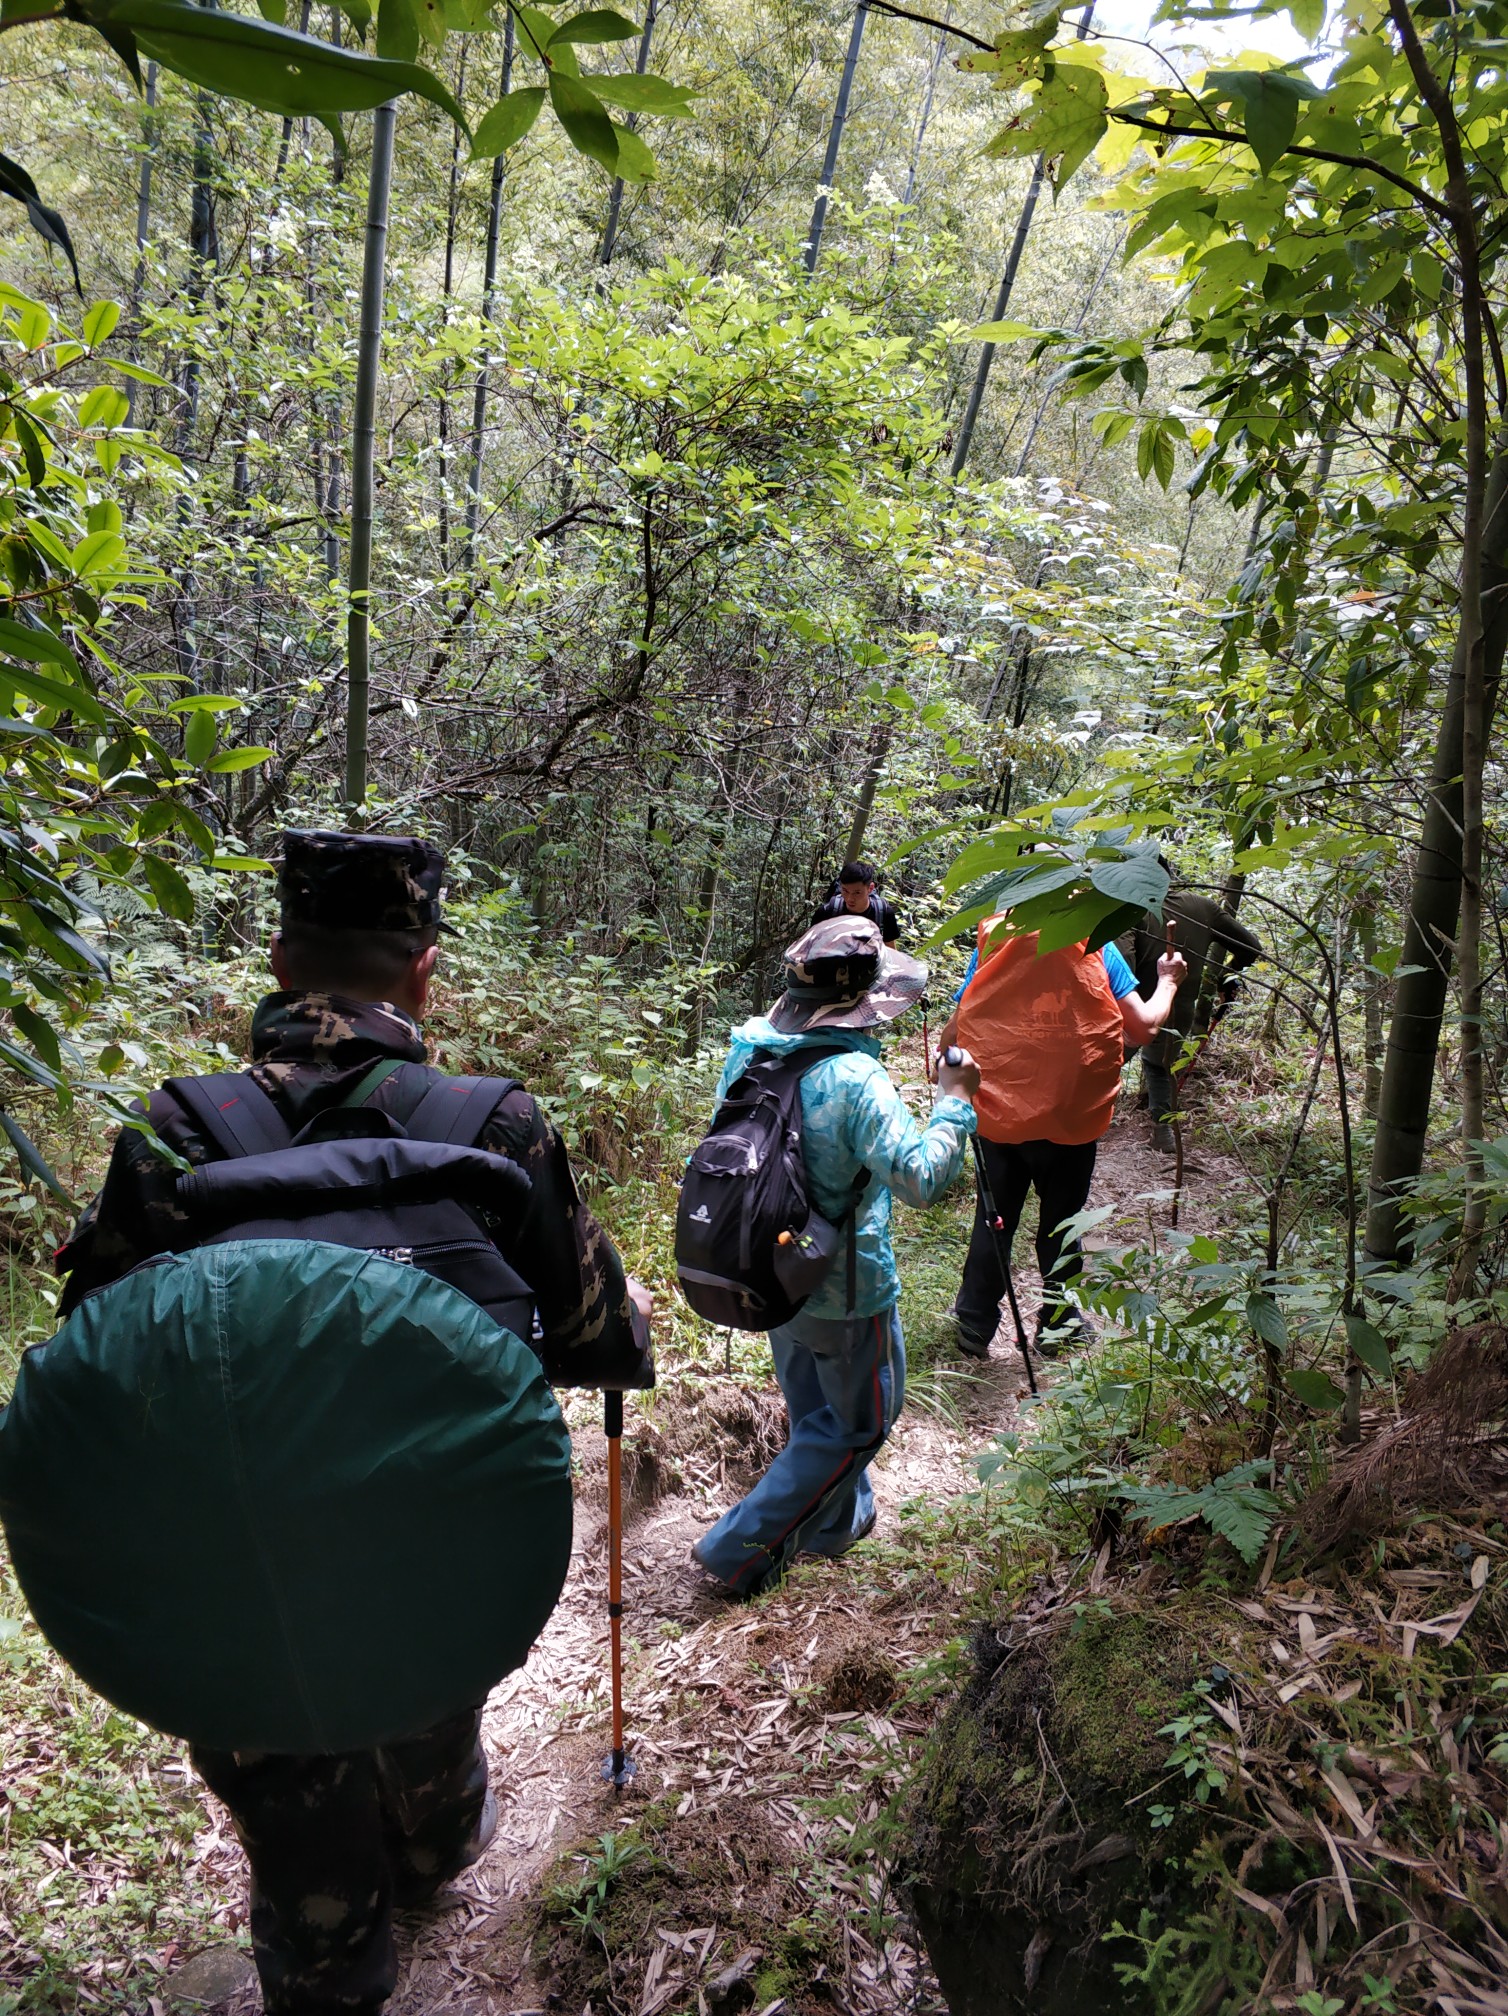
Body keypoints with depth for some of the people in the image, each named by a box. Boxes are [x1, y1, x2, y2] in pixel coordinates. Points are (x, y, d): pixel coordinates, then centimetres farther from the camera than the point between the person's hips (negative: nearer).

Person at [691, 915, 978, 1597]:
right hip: (843, 1286, -7)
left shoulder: (749, 1050, -5)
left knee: (813, 1407, 26)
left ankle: (833, 1521, 47)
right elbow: (920, 1176, -30)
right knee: (860, 1419, 14)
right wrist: (955, 1102, -18)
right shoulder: (854, 1077, -29)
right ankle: (741, 1545, 16)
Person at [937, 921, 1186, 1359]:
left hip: (998, 1111, 1)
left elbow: (954, 1031, -3)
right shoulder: (1096, 947, -6)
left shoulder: (993, 942, -3)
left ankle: (974, 1326, 22)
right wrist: (1167, 982, 12)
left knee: (993, 1220, 16)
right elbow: (1143, 1027, -6)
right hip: (1071, 1114, -1)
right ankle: (1057, 1322, 28)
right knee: (1061, 1220, 17)